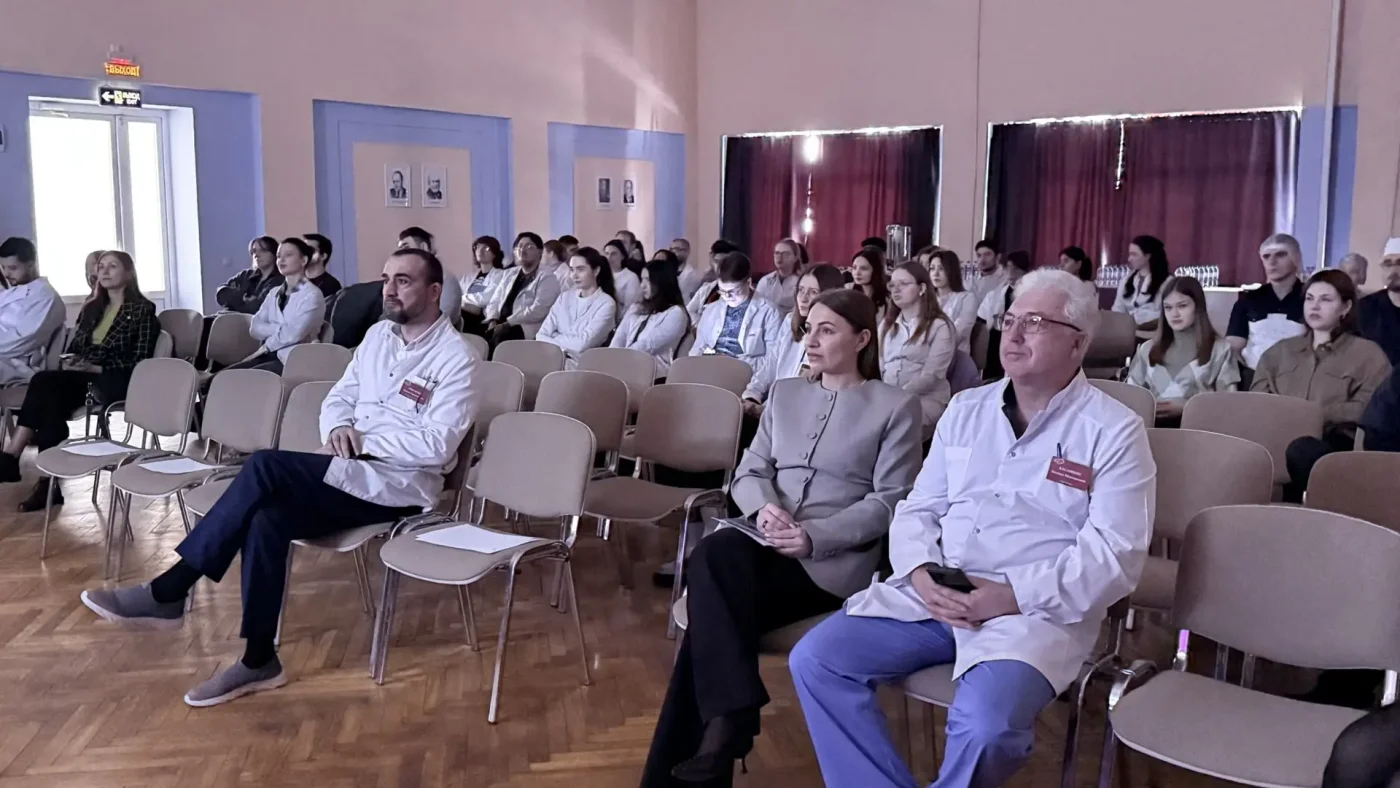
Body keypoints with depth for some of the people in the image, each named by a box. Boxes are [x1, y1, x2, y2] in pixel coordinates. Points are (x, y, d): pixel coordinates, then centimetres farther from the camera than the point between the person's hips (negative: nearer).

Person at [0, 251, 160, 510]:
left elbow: (140, 362, -6)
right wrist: (70, 362, -3)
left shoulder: (143, 309, 1)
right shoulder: (92, 306, 21)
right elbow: (74, 346, 22)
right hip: (81, 377, 6)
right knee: (49, 391, -29)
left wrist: (95, 368, -16)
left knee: (44, 382, -29)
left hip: (116, 382, -6)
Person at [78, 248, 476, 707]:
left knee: (267, 467, -26)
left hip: (398, 484, -7)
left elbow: (436, 446, -18)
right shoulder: (378, 334, 15)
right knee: (268, 519, -25)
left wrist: (364, 441, -14)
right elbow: (337, 399, 18)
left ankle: (168, 592, -19)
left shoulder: (455, 357, -9)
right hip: (350, 474, 7)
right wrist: (338, 429, -5)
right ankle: (259, 660, -18)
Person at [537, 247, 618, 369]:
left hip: (581, 362, -5)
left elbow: (583, 343, -12)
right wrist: (562, 346, -12)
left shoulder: (606, 303, -1)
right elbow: (541, 335, 6)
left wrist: (554, 339, -1)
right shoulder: (564, 298, 16)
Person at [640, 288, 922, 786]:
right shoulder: (785, 393, 20)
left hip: (834, 558, -5)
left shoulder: (895, 407, 4)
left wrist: (815, 536, -18)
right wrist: (763, 507, -10)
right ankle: (730, 714, -26)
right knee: (713, 557, -31)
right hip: (766, 544, 5)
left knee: (713, 609, -29)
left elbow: (888, 502, -4)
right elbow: (748, 472, 14)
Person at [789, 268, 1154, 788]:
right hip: (932, 593, 5)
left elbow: (1114, 554, -9)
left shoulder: (1114, 430, -2)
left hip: (1038, 610, -5)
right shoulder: (964, 410, 14)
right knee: (815, 659, -13)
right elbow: (918, 509, 14)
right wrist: (921, 571, -8)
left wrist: (1014, 595, -19)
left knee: (985, 722, -33)